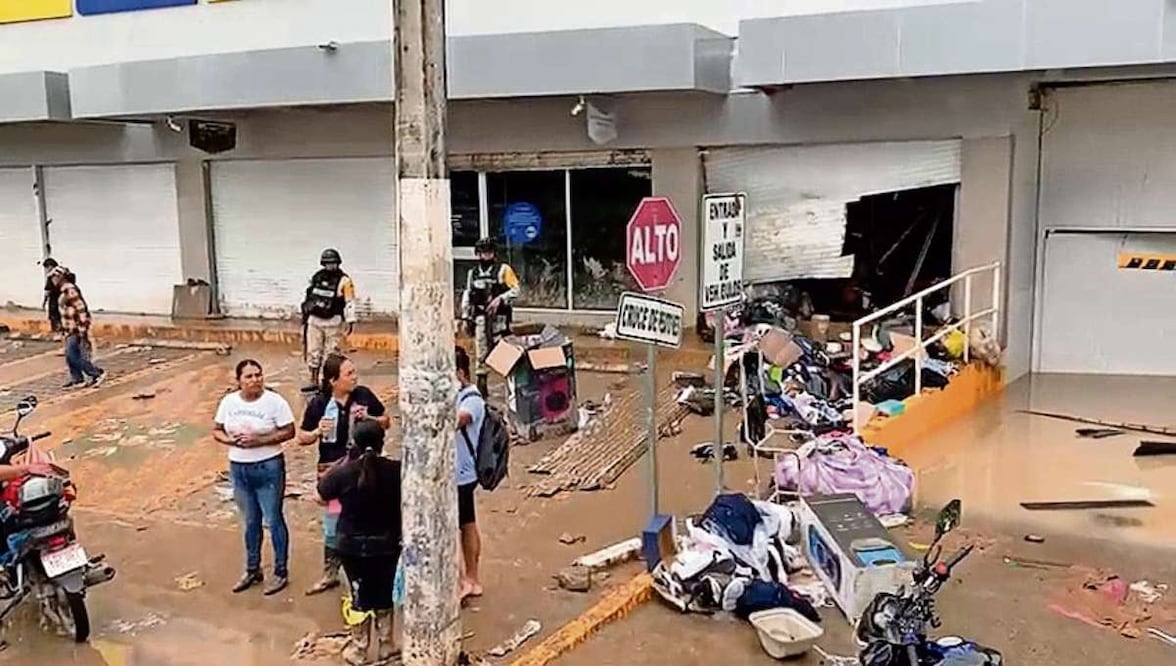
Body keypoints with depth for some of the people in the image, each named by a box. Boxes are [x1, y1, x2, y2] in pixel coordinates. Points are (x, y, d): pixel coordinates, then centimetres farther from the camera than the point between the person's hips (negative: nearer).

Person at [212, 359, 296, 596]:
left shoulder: (274, 401, -13)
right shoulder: (228, 402, 0)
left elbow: (288, 432, -12)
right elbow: (216, 430, 8)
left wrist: (259, 440, -22)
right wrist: (231, 440, -13)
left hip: (268, 467, -4)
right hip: (238, 468, 4)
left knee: (273, 520, 5)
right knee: (250, 522, 17)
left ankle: (281, 572, 18)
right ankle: (252, 570, 32)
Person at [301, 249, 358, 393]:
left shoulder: (344, 281, -7)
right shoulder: (316, 278, 10)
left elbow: (350, 302, -10)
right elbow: (309, 297, 20)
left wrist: (350, 321, -16)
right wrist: (305, 316, 22)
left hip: (333, 321, -5)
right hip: (314, 319, 5)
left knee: (331, 353, -2)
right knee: (313, 351, 6)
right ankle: (314, 381, 14)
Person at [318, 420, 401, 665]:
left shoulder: (345, 473, -17)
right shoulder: (396, 471, -15)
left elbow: (323, 490, 3)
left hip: (353, 545, -1)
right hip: (387, 544, 1)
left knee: (361, 596, 13)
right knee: (384, 594, 17)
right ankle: (385, 645, 29)